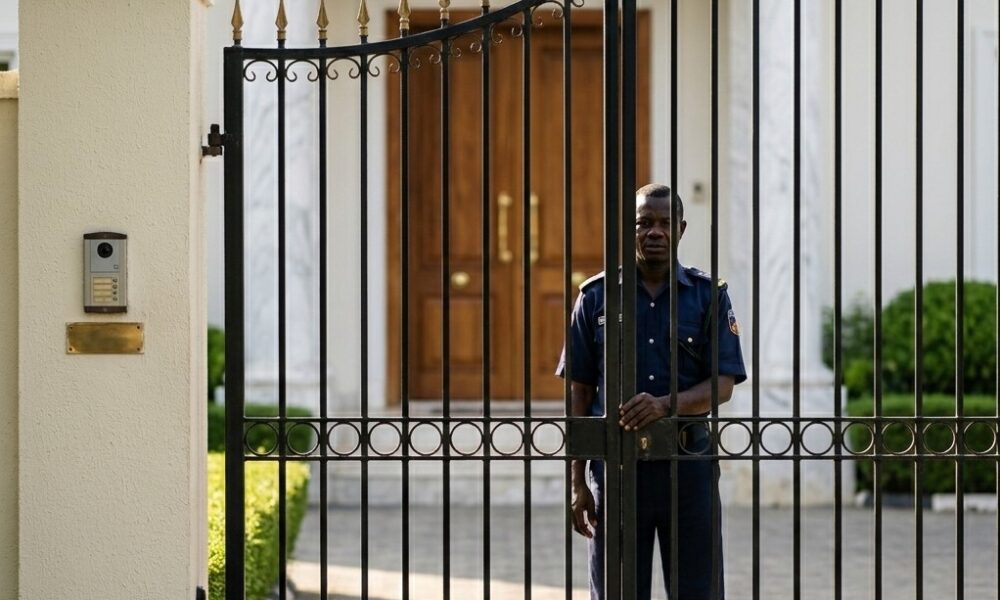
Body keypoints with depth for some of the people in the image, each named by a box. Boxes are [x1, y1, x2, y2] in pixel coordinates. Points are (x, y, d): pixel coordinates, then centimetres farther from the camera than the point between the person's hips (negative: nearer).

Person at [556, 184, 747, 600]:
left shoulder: (708, 295, 4)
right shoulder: (596, 296, 5)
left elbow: (723, 384, -3)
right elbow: (579, 393, 5)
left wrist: (665, 405, -23)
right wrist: (578, 482, 1)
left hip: (688, 462, 0)